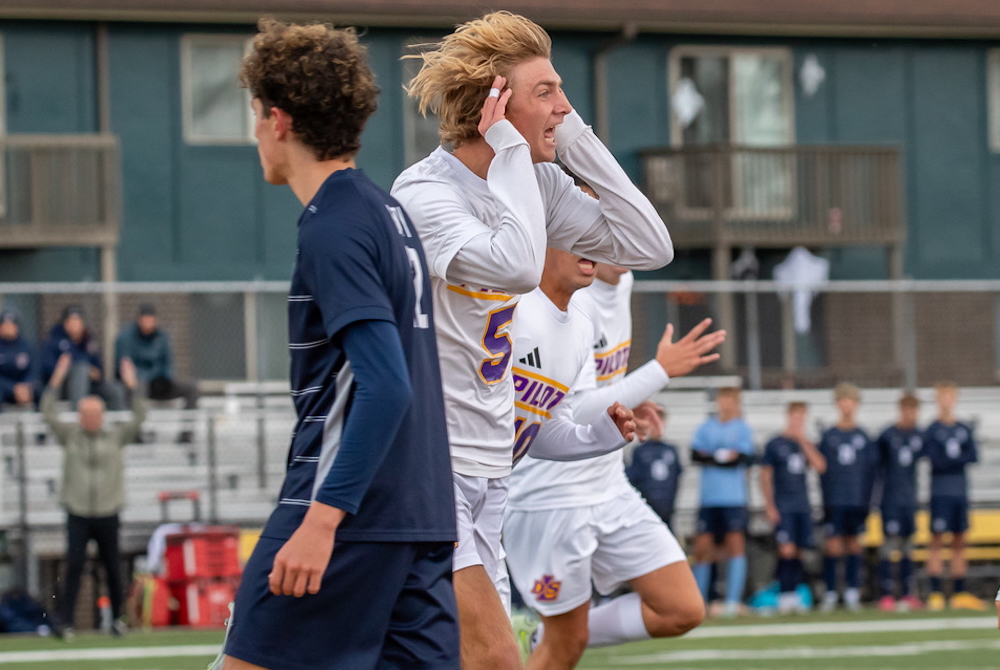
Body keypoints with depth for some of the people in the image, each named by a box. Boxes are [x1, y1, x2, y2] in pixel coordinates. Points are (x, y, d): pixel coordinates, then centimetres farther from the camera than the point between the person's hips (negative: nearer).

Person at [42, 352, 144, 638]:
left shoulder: (115, 437, 8)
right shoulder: (70, 436, 7)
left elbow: (139, 417, 0)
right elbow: (48, 414, -3)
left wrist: (132, 387, -9)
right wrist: (56, 382, -10)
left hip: (108, 515, 1)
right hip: (78, 515, -1)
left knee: (113, 569, 6)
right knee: (74, 566, -11)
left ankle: (117, 617, 21)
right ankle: (65, 620, -11)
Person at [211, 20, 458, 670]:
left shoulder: (333, 228, -12)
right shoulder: (387, 210, 15)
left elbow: (385, 386, -22)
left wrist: (321, 519, -25)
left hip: (349, 515, -8)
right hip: (422, 515, 8)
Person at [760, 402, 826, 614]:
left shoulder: (806, 445, 12)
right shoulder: (775, 445, 1)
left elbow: (820, 466, -3)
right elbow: (765, 476, 1)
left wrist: (804, 442, -7)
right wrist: (770, 506, -5)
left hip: (803, 507, 4)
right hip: (783, 507, -4)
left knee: (798, 553, 5)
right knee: (787, 551, -14)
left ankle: (793, 595, 10)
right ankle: (784, 595, -10)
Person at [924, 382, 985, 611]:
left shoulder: (964, 430, 12)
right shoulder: (932, 431, -2)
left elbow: (974, 456, 0)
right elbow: (936, 460, -12)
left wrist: (951, 459, -10)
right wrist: (961, 459, -4)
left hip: (960, 492, 5)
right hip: (940, 492, -5)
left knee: (959, 541, 6)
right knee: (937, 540, -6)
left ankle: (959, 594, 9)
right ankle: (935, 594, -7)